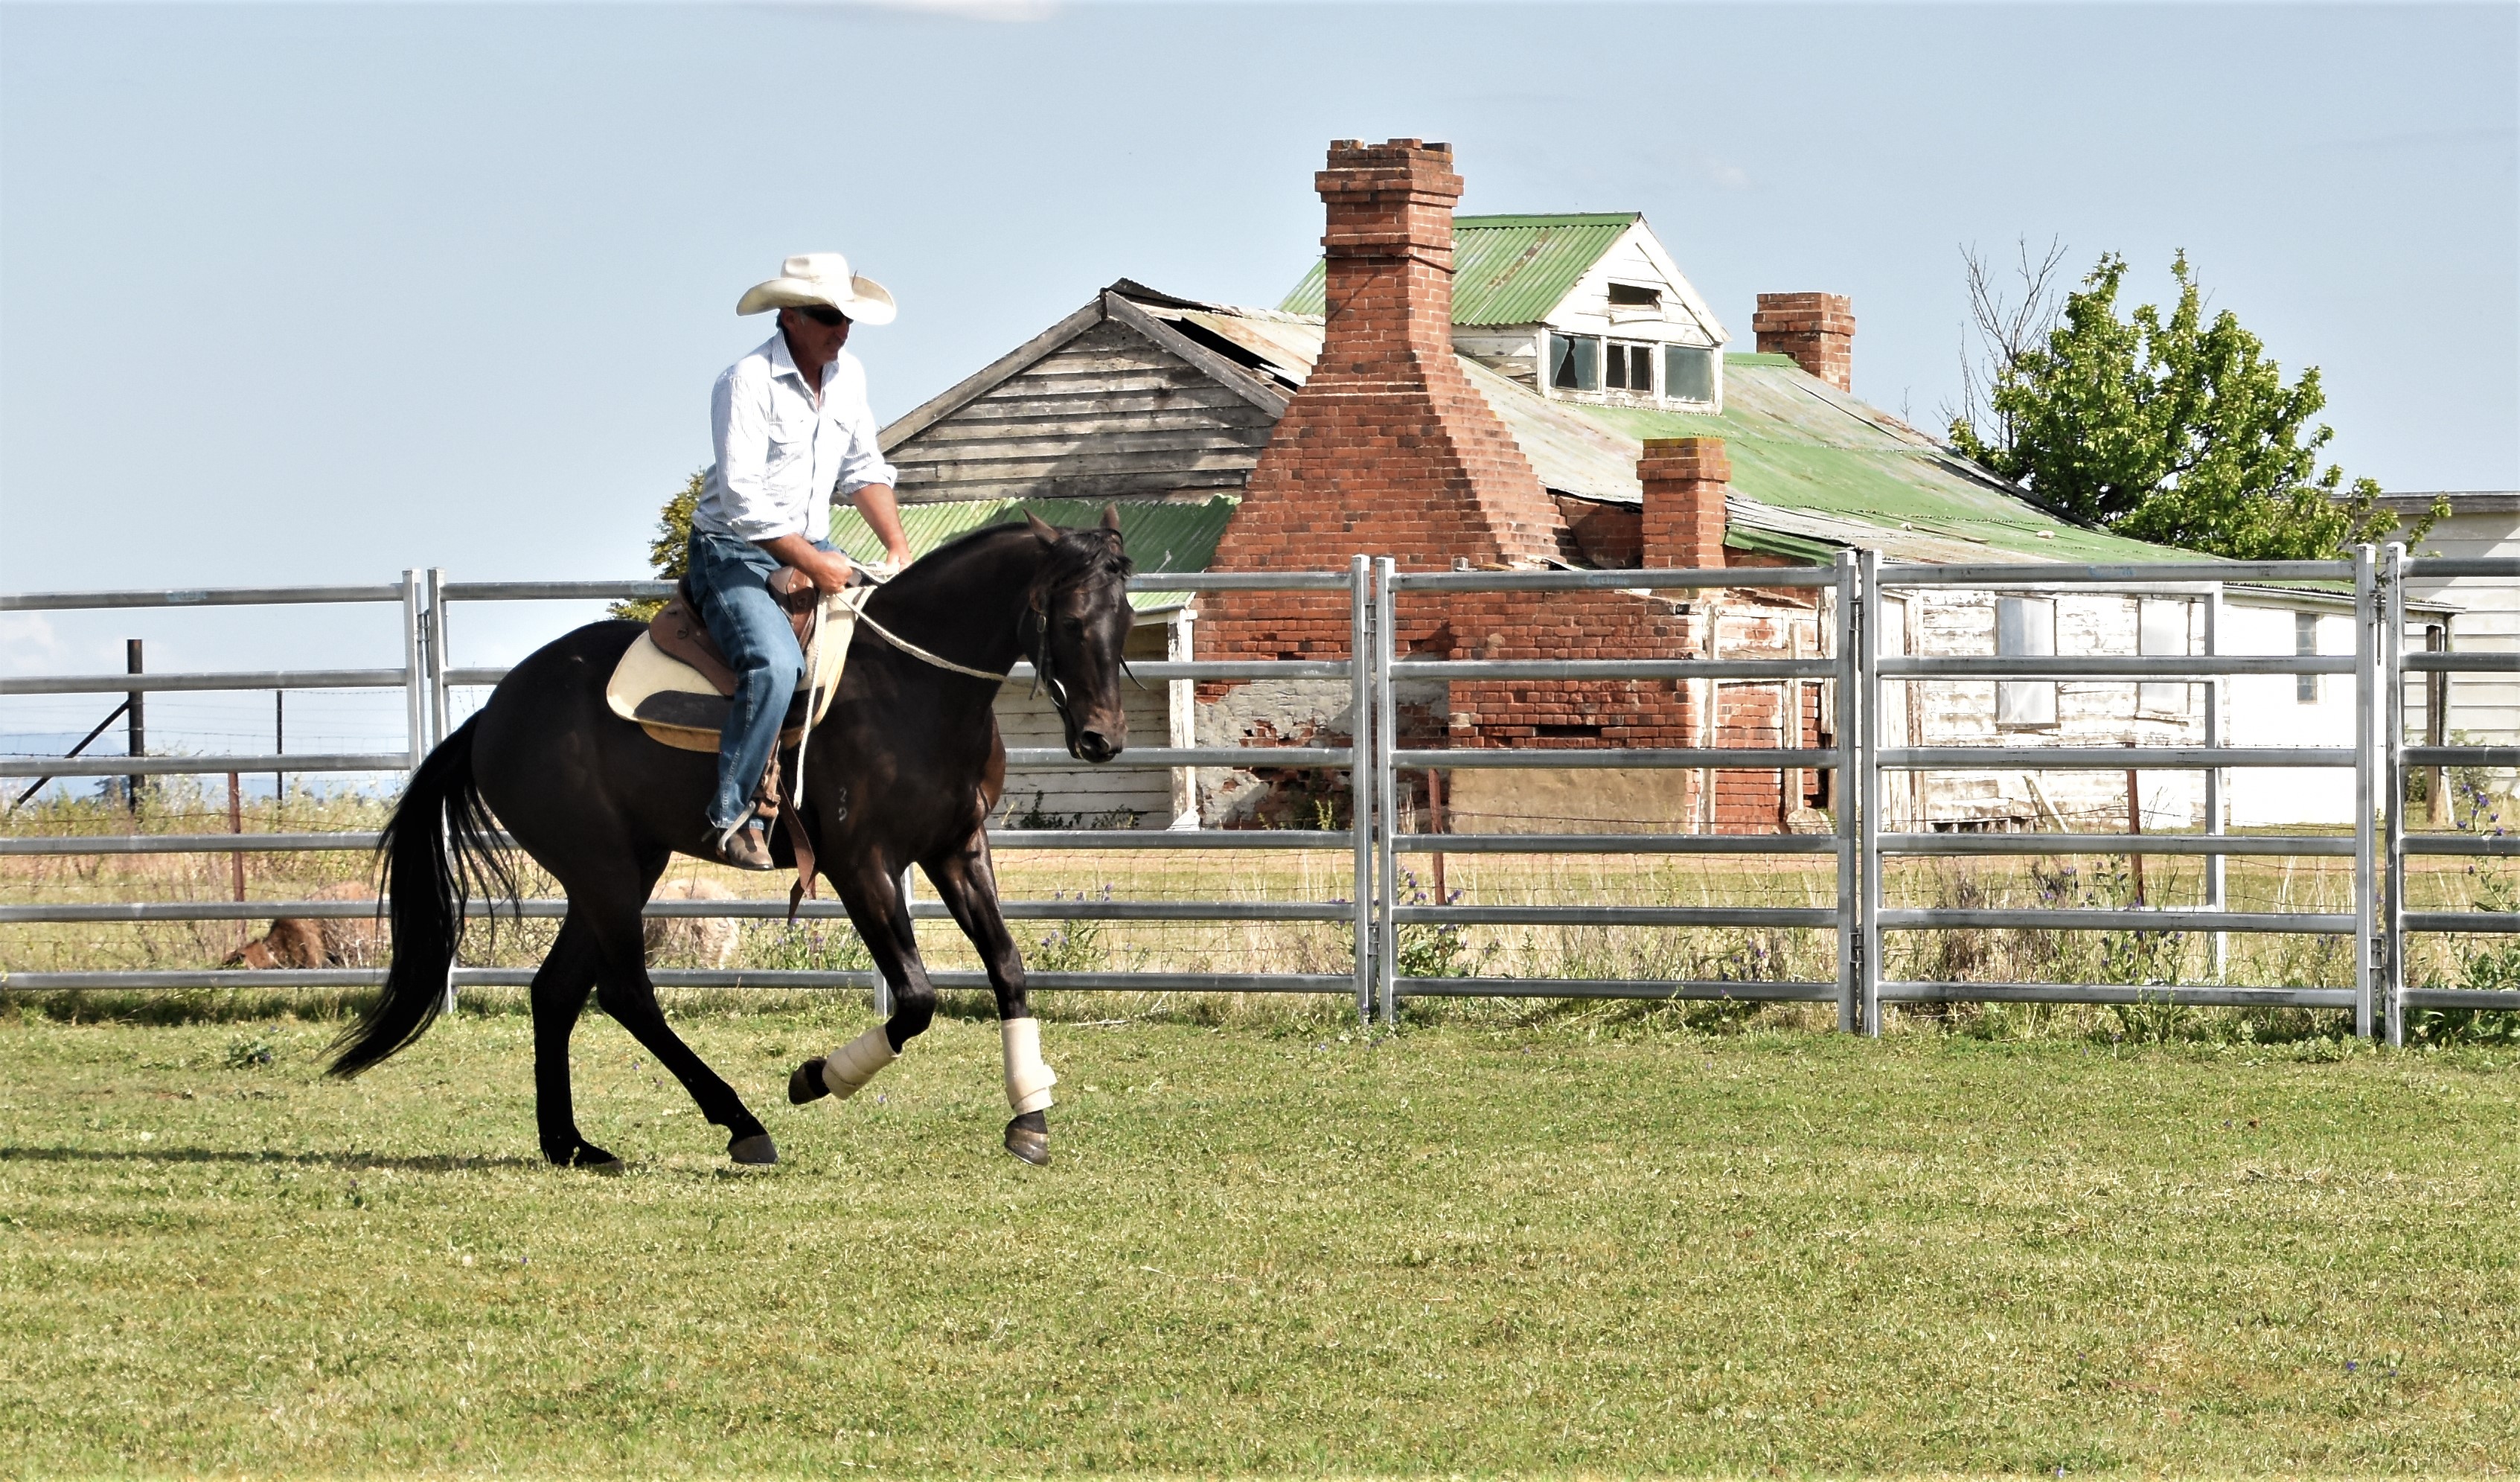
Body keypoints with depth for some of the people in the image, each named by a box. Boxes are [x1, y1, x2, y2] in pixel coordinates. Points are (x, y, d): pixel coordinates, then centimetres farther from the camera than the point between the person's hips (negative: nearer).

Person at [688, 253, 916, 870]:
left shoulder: (848, 374, 6)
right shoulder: (747, 382, -18)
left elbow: (863, 468, 15)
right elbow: (742, 499, -23)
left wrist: (897, 544, 1)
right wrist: (816, 565, -22)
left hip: (813, 553, 8)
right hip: (734, 557, -8)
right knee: (775, 664, -31)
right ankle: (730, 815, -24)